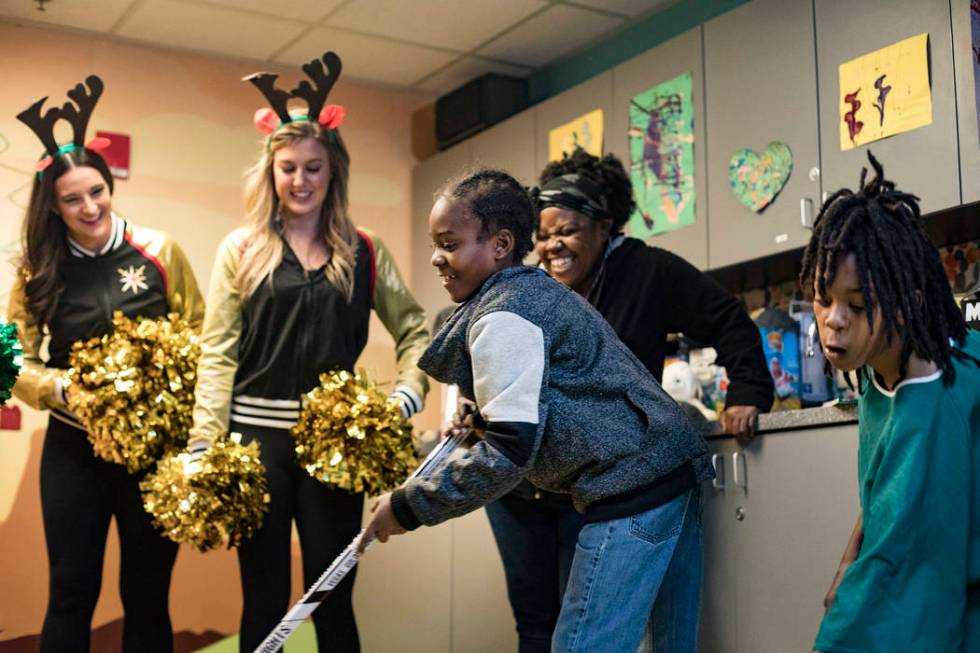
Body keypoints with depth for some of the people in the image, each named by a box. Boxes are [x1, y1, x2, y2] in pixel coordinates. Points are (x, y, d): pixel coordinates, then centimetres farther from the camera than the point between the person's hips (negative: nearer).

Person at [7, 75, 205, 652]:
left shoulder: (160, 252, -3)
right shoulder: (38, 272, 2)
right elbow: (18, 364, 2)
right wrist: (62, 386, -17)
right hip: (74, 448, 1)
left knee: (147, 593, 10)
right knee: (71, 594, 8)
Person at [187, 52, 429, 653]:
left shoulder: (365, 253, 7)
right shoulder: (242, 250, 4)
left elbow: (414, 331, 9)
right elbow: (217, 353, 1)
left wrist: (408, 393, -9)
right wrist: (203, 444, -7)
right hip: (257, 435, 0)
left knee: (333, 597, 7)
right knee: (264, 598, 8)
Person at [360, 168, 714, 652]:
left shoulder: (503, 317, -13)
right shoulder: (537, 290, 17)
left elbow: (510, 452, -19)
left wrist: (408, 507, -12)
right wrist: (482, 415, 15)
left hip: (631, 488, -11)